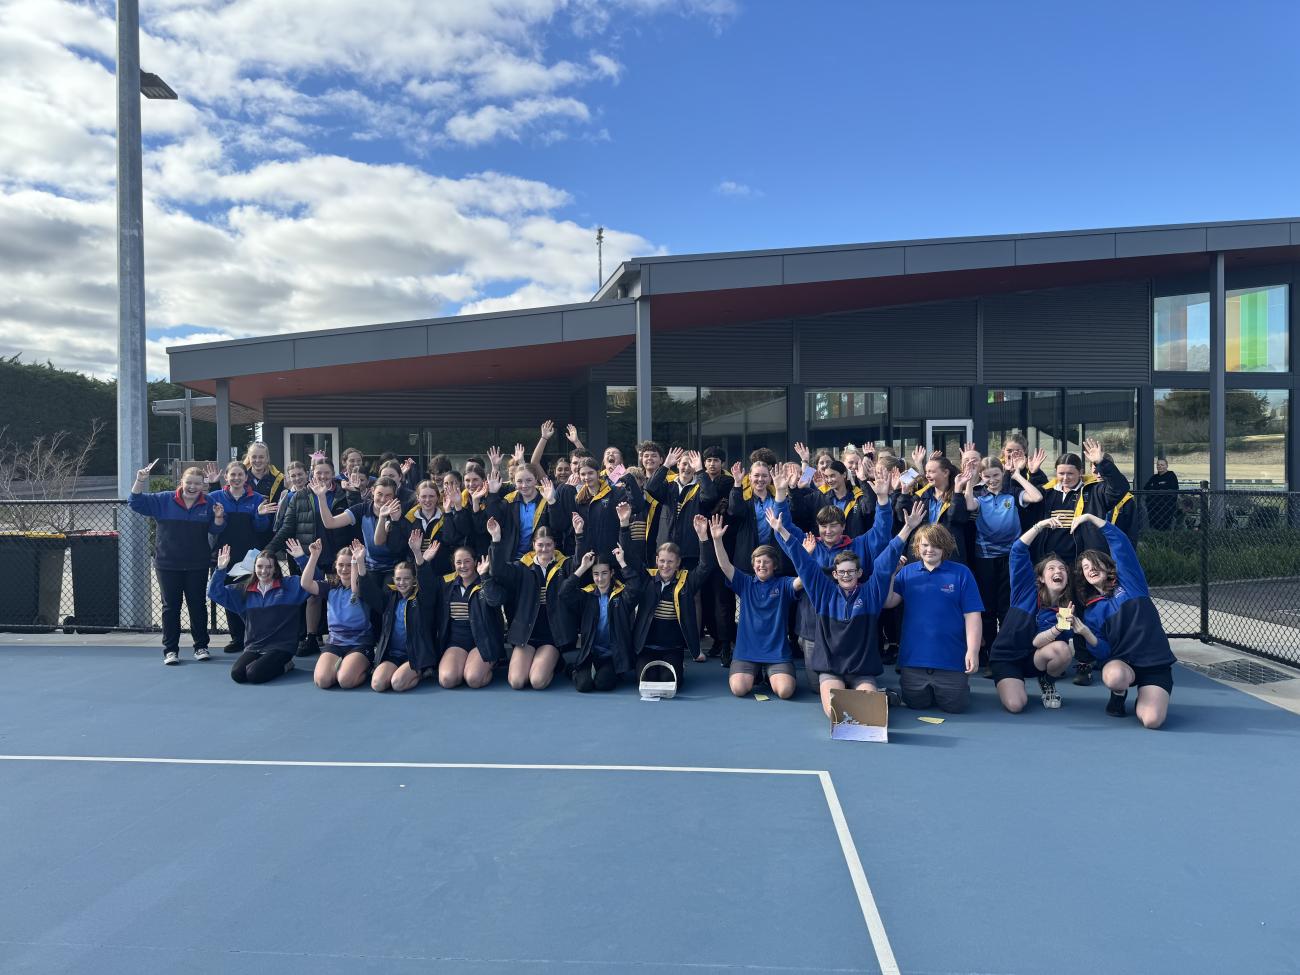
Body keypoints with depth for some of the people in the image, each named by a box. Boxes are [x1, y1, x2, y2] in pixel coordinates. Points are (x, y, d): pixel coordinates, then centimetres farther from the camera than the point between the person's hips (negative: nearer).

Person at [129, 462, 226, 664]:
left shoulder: (208, 504, 0)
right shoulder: (163, 500, -1)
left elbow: (216, 530, 1)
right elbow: (136, 503, -1)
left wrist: (219, 517, -20)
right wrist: (140, 481, -15)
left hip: (197, 566, 0)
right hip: (168, 565, 0)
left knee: (197, 605, 8)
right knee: (171, 606, 6)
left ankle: (201, 646, 19)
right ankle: (170, 649, 12)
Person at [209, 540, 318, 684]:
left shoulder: (289, 586, 2)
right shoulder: (244, 591, 13)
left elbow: (309, 580, -10)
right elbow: (215, 592, 13)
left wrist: (314, 556, -25)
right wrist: (221, 569, -1)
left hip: (281, 646, -4)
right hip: (253, 647, 4)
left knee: (255, 674, -25)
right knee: (237, 674, -21)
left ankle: (283, 665, 3)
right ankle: (261, 662, 8)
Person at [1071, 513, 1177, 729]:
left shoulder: (1129, 581, 5)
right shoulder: (1091, 611, 7)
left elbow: (1120, 542, -5)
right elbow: (1103, 651, -3)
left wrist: (1090, 517, -6)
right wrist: (1084, 632, -21)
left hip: (1155, 663, -1)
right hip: (1120, 663, 1)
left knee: (1152, 720, -24)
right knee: (1114, 676, -38)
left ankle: (1143, 700, 13)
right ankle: (1119, 694, 0)